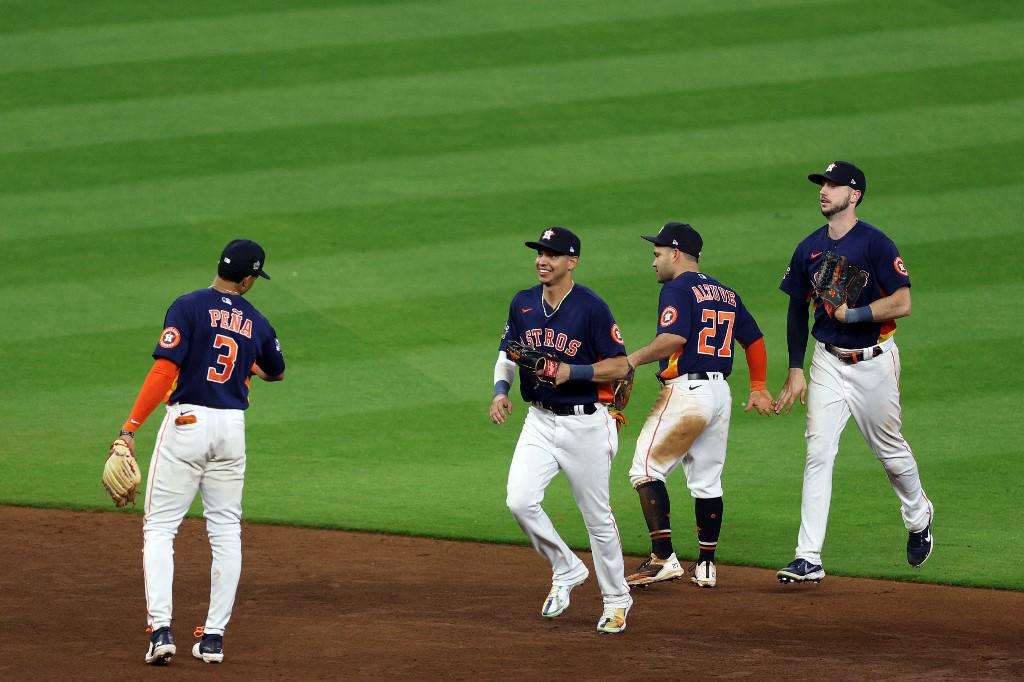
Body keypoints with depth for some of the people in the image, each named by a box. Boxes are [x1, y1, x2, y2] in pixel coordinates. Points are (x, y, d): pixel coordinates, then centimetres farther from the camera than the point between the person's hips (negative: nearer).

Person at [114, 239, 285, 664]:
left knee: (160, 526, 2)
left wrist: (131, 427, -16)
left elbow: (165, 369, -17)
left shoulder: (189, 307, -8)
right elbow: (276, 373, 25)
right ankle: (214, 637, 10)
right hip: (232, 427, 4)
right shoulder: (257, 323, 6)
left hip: (186, 423, -3)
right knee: (226, 532, 12)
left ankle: (161, 628, -13)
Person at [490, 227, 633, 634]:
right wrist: (501, 390, -3)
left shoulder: (591, 307, -13)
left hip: (586, 424, -5)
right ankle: (566, 570, 10)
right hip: (540, 421, 5)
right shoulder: (523, 304, 4)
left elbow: (619, 365, -11)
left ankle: (616, 600, 21)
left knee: (597, 516, 4)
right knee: (520, 501, -13)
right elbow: (507, 354, 15)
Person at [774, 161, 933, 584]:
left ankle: (918, 516, 42)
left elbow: (902, 303, -18)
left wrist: (851, 314, -22)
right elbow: (797, 309, 12)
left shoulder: (875, 244, -12)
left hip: (874, 362, -4)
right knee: (818, 454, -7)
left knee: (890, 449, 11)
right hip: (828, 362, 4)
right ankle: (808, 559, -10)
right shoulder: (809, 249, 4)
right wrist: (795, 371, 8)